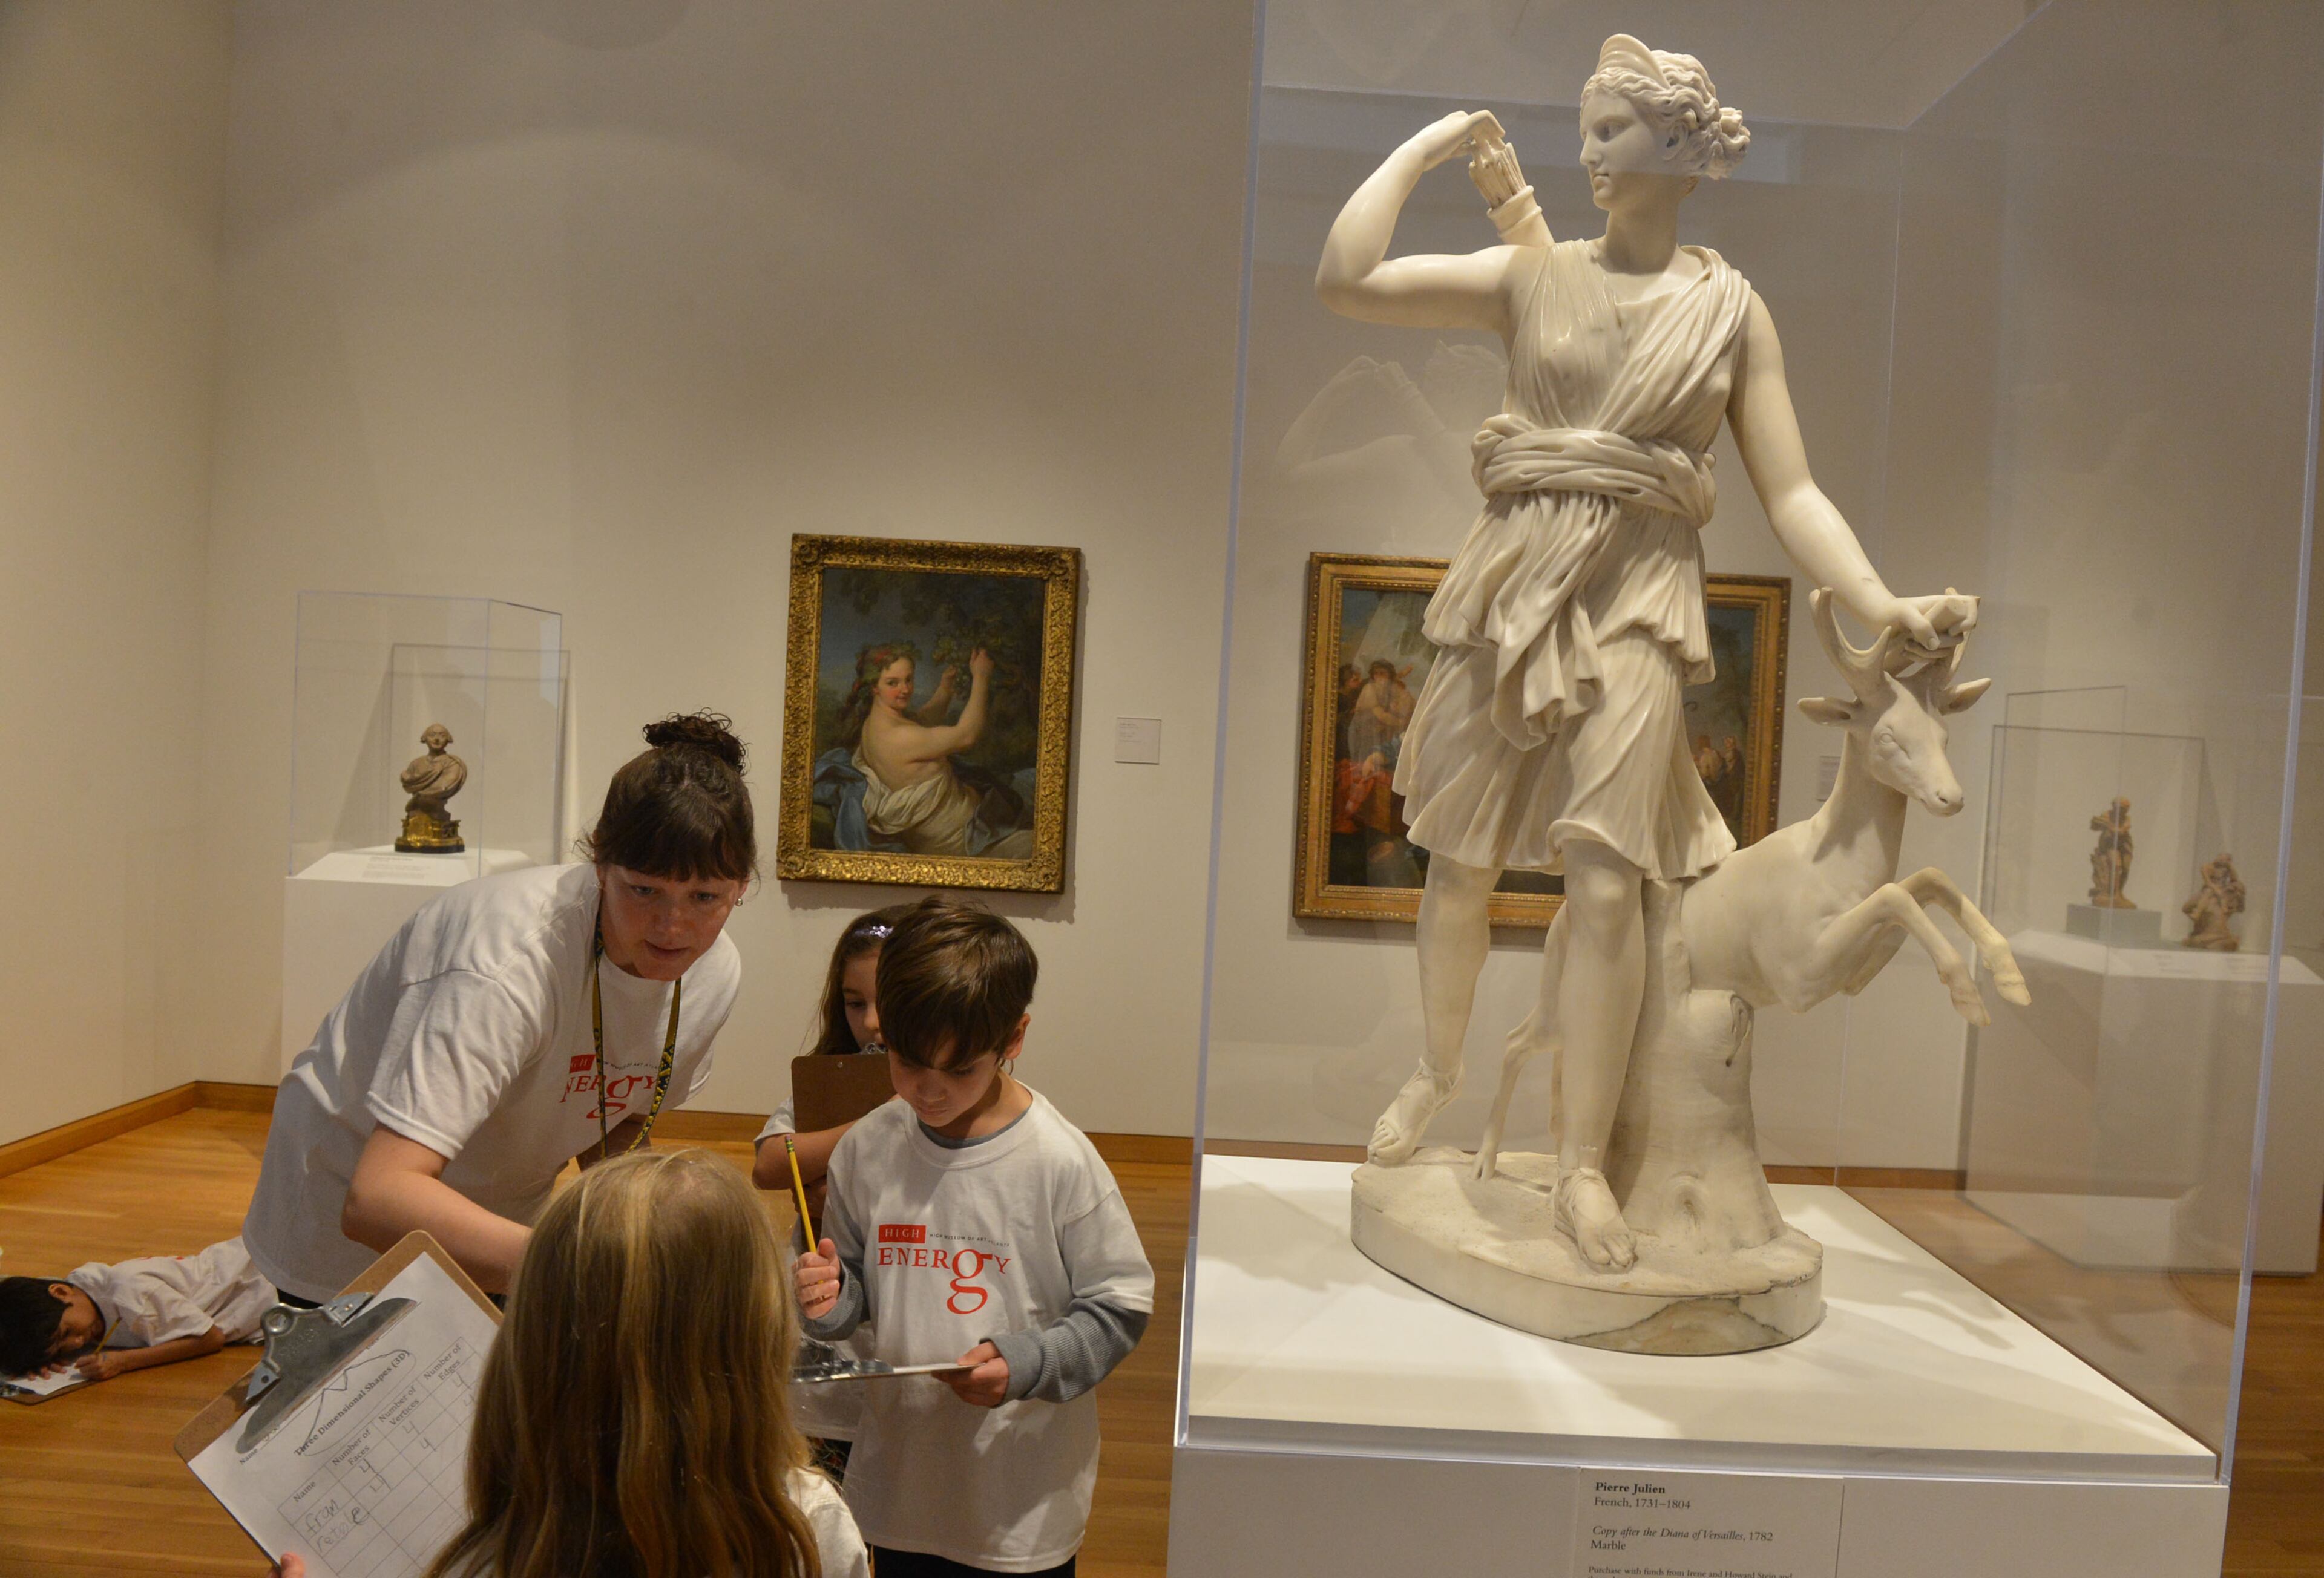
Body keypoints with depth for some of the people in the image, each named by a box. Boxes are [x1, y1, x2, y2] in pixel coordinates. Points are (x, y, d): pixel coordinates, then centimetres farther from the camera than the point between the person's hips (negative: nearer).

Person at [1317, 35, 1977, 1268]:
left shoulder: (1733, 309, 9)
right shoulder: (1532, 276, 9)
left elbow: (1791, 493, 5)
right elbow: (1344, 280, -1)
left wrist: (1885, 607, -8)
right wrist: (1424, 146, 8)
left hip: (1639, 602, -1)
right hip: (1512, 579, 1)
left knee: (1608, 878, -11)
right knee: (1459, 857, 6)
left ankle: (1582, 1164, 2)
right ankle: (1437, 1070, 31)